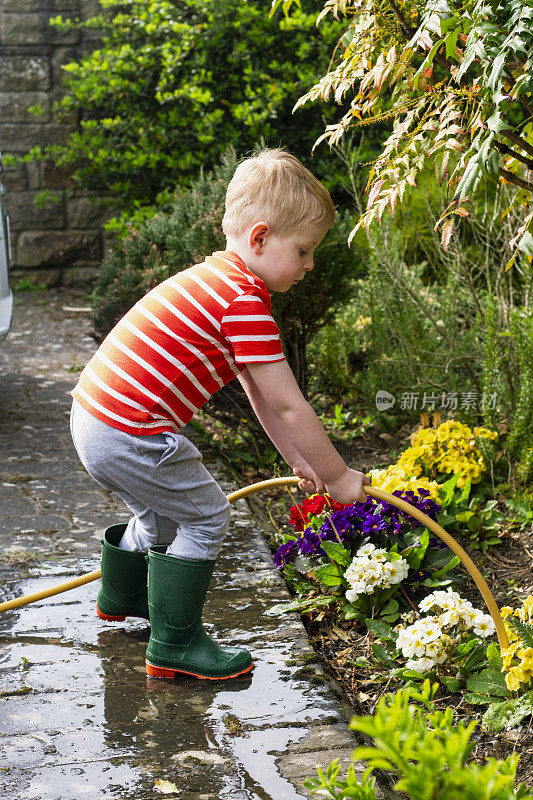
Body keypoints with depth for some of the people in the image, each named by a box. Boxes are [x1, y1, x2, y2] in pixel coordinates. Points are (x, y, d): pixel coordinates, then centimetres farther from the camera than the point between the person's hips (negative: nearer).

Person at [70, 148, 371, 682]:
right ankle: (175, 646, 10)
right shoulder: (245, 302, -18)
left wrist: (300, 461, 19)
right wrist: (338, 477, -5)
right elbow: (287, 407, -15)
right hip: (130, 432, -10)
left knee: (162, 508, 29)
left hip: (93, 414, 10)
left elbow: (258, 395, 18)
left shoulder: (216, 278, 14)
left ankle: (121, 596, 53)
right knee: (204, 516, 2)